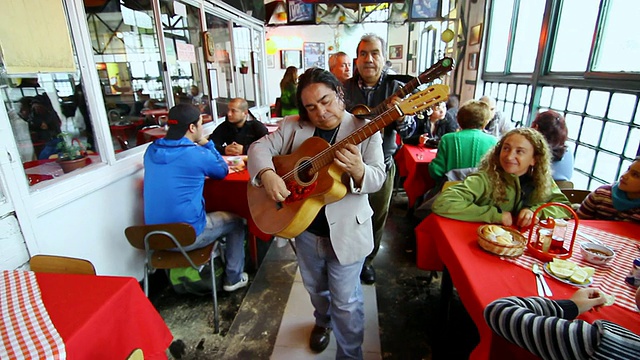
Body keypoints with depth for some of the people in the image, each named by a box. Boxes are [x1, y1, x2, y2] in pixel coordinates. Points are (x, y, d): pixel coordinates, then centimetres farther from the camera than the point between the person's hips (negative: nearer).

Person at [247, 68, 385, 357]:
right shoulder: (293, 126, -2)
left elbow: (377, 178, -15)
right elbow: (260, 146, -5)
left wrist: (357, 170, -38)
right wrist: (266, 174, -26)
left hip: (346, 231, -3)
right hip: (304, 227, 4)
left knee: (345, 300, 9)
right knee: (315, 287, 26)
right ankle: (323, 321, 58)